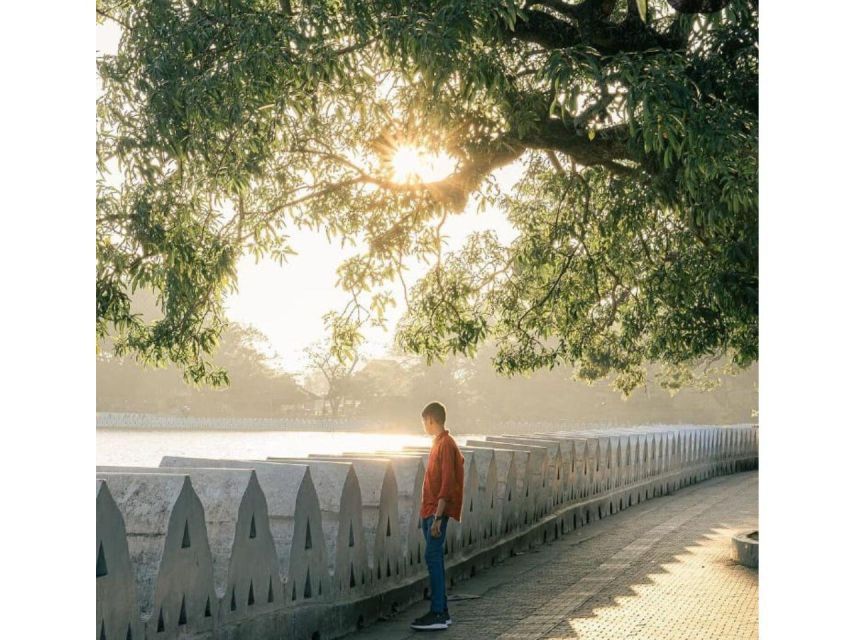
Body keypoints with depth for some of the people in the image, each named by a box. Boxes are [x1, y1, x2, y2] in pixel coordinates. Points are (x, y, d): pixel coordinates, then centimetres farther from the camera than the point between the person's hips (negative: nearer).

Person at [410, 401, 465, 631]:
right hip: (430, 510, 10)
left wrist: (437, 517, -23)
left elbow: (447, 483, -20)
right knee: (435, 559, 10)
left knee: (433, 558, -10)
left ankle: (437, 614, -9)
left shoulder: (445, 444, -14)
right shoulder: (439, 442, 15)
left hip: (437, 512, -10)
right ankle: (441, 610, 15)